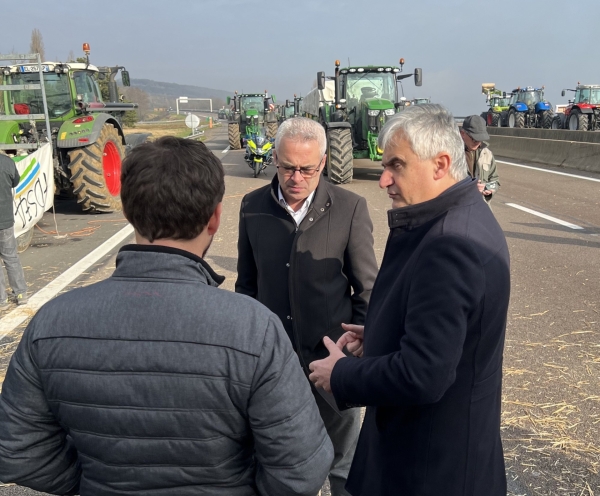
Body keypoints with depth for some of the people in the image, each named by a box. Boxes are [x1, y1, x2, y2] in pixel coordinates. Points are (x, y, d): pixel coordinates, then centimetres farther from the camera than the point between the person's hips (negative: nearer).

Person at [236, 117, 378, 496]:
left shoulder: (350, 208, -9)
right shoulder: (253, 206, -1)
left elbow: (367, 290, -2)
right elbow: (247, 283, 8)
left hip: (332, 356, -2)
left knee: (344, 463, 15)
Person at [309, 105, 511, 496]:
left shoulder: (449, 244, -30)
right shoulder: (462, 216, 2)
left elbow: (420, 376, -32)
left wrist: (340, 374, -17)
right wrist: (380, 334, 6)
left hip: (436, 463, -9)